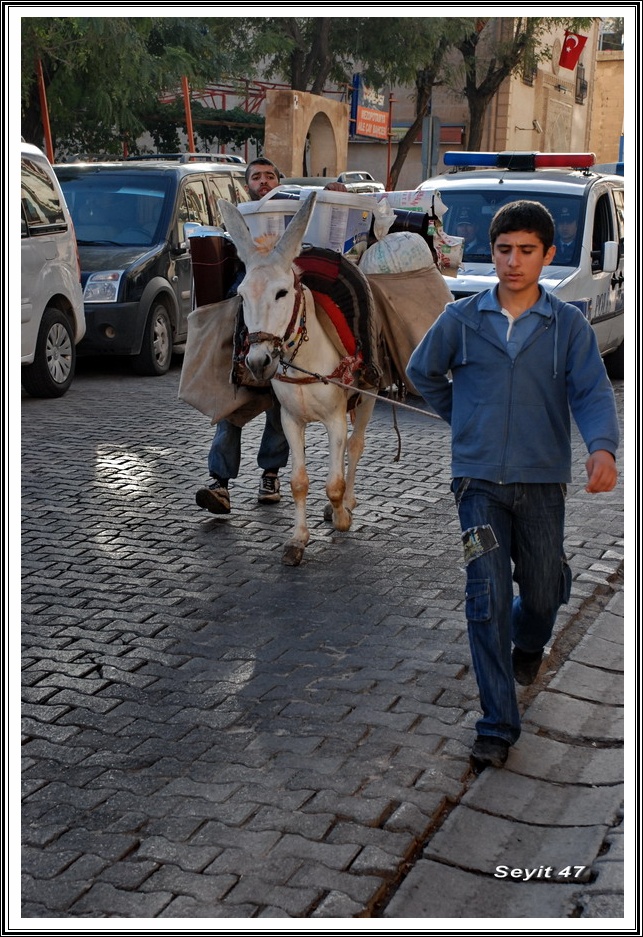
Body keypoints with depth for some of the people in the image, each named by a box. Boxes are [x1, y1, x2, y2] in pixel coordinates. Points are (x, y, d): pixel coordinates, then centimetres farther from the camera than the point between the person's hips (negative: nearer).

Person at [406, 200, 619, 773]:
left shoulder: (569, 325, -1)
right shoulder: (462, 318, 2)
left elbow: (593, 391, -11)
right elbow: (423, 371, 17)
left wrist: (602, 446, -30)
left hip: (542, 481, 1)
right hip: (479, 480, 0)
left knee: (543, 591, 12)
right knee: (488, 599, -6)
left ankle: (527, 643, 50)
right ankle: (498, 726, 1)